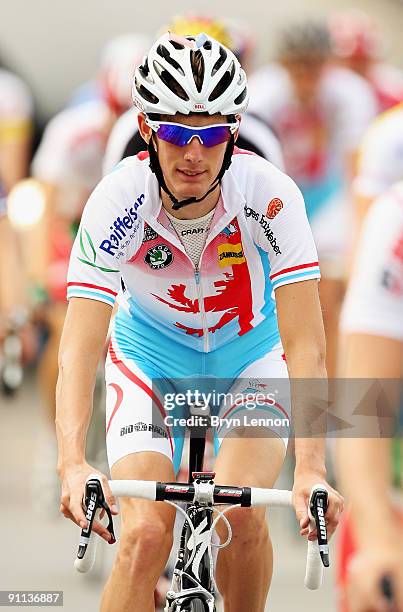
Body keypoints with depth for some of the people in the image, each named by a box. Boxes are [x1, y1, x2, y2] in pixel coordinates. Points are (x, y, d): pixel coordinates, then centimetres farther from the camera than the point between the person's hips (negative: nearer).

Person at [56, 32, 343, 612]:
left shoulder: (270, 195, -29)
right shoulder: (117, 200, -28)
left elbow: (305, 343, -31)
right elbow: (80, 345, -34)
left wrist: (311, 469, -43)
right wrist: (72, 464, -49)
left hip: (250, 350, 0)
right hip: (152, 353, 0)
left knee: (240, 516, -23)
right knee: (146, 535, -19)